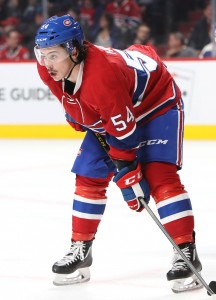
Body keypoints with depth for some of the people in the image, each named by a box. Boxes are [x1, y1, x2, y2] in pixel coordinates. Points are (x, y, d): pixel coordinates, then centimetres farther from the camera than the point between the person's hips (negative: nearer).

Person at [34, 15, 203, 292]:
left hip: (157, 103, -8)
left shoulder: (102, 76, -41)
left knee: (159, 176, -21)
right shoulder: (50, 70, -18)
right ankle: (80, 251, 16)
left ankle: (187, 254, -20)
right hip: (106, 117, 8)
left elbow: (124, 132, -34)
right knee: (88, 178, 4)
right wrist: (76, 117, 7)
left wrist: (128, 176, -30)